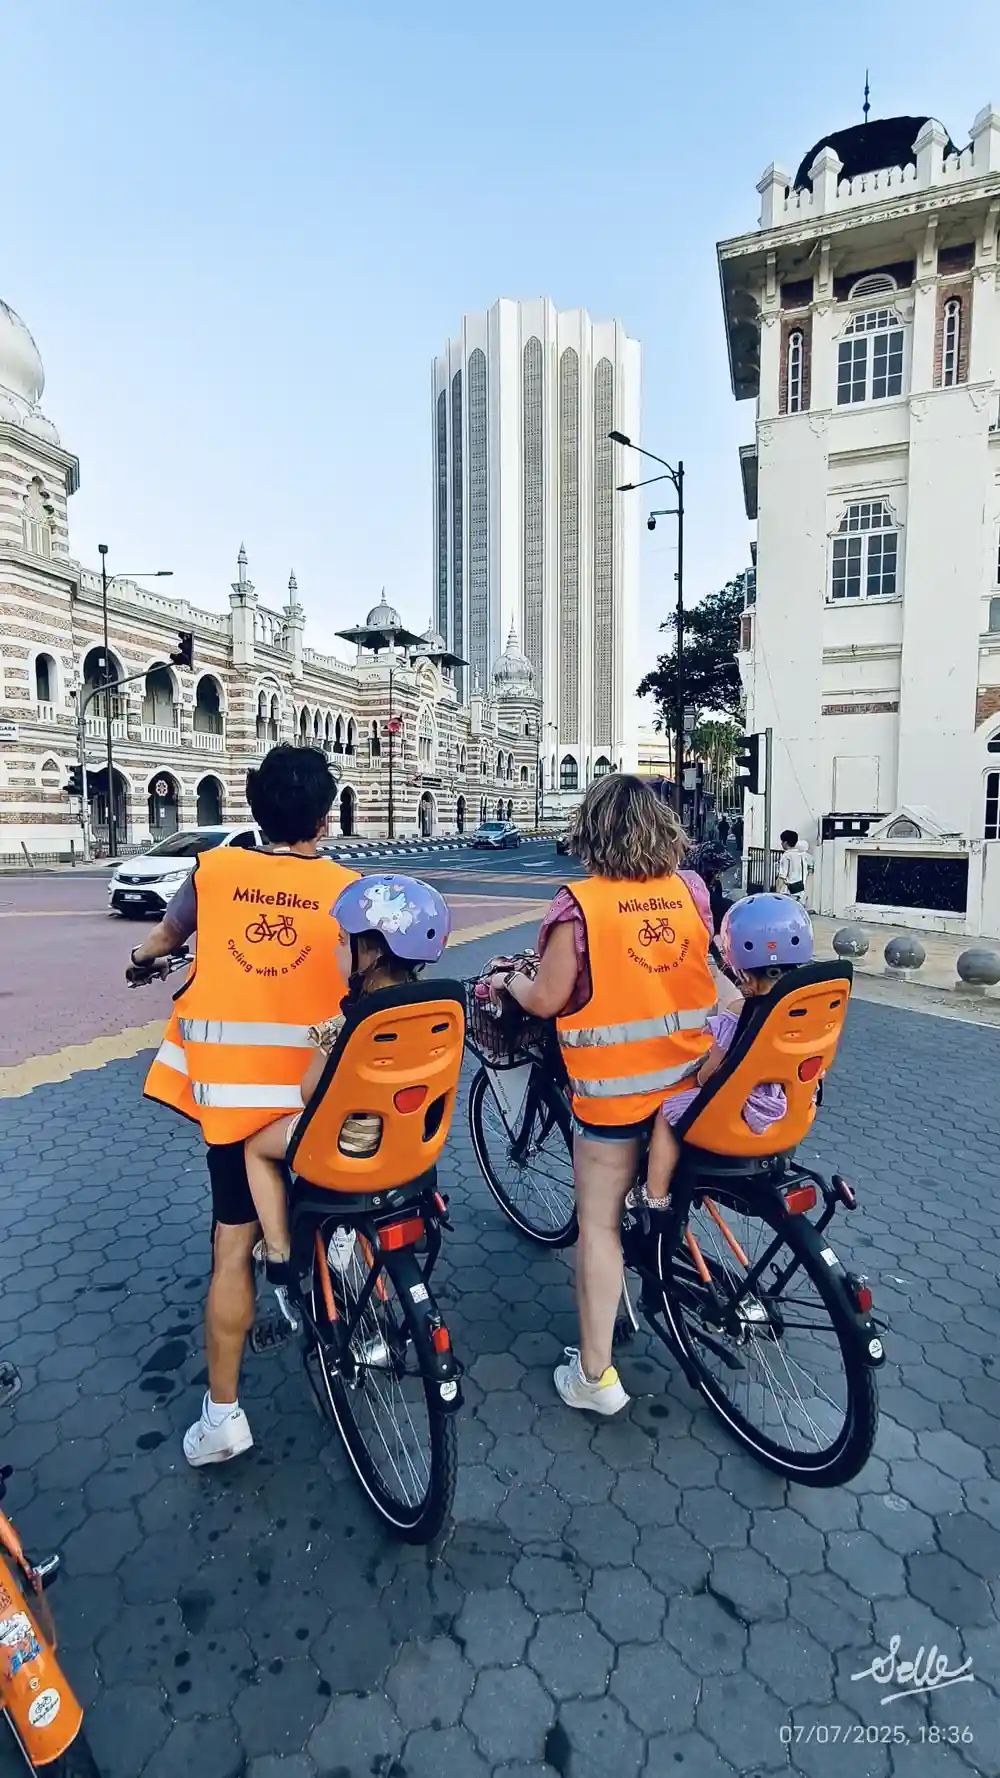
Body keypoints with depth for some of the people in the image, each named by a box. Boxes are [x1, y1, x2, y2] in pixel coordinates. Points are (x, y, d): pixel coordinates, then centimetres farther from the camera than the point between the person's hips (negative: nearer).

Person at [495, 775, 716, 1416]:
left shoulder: (579, 905, -17)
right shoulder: (691, 892, -3)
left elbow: (546, 1000, -13)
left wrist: (508, 981, 7)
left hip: (613, 1089, -4)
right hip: (686, 1083, 5)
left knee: (600, 1224, 8)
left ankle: (595, 1374, 18)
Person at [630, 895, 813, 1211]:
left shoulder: (736, 1016, -23)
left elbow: (708, 1076, -13)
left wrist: (699, 1074, 9)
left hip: (743, 1115, -7)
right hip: (792, 1110, 8)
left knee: (667, 1112, 10)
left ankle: (655, 1198, 20)